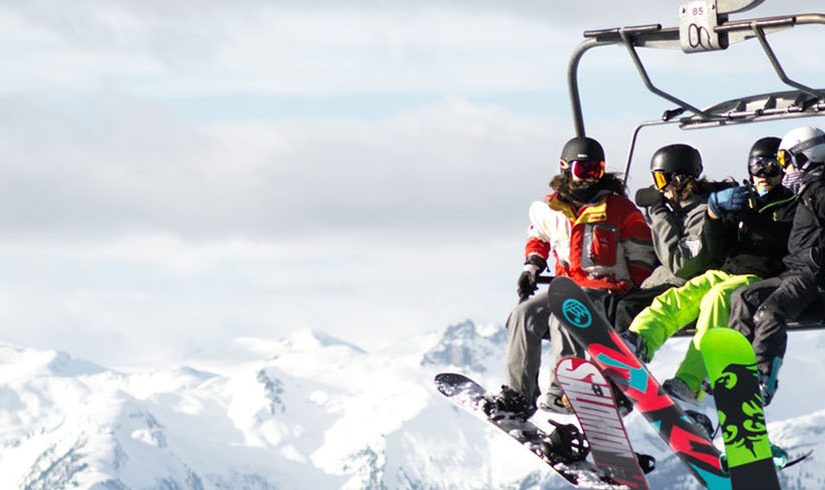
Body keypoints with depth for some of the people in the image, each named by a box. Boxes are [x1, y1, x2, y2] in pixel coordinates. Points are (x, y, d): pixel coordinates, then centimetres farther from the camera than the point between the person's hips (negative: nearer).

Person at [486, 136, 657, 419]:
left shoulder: (619, 209, -4)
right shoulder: (550, 210, 7)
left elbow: (642, 258, 0)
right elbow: (538, 237, 29)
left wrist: (626, 293, -13)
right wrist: (532, 265, 11)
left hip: (606, 292, -5)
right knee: (524, 316, -16)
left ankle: (562, 391, -35)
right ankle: (518, 393, -13)